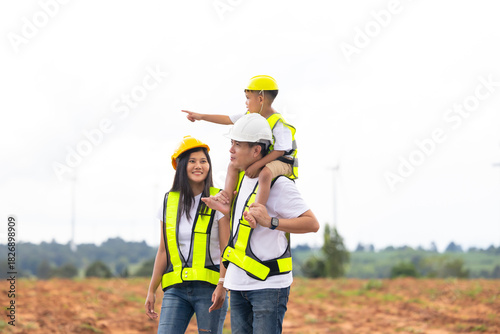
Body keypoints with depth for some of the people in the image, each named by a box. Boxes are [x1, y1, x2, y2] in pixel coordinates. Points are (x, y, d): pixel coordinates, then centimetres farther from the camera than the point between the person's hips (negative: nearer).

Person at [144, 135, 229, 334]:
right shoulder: (170, 201, 11)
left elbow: (226, 249, -4)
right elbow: (163, 251, 15)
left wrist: (222, 285, -18)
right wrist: (151, 291, 13)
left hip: (209, 287, -3)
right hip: (176, 288, 3)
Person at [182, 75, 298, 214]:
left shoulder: (279, 124, -21)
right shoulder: (250, 116, 4)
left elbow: (279, 151, -24)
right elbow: (228, 119, 13)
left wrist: (256, 165, -31)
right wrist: (201, 116, 13)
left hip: (281, 162, -9)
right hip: (260, 159, 9)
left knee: (265, 173, -39)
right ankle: (227, 197, -6)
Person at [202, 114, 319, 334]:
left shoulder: (278, 184, -14)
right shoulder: (242, 177, 12)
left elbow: (312, 223, -19)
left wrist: (270, 222, -29)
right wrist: (227, 210, 14)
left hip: (269, 284, -8)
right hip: (239, 283, 8)